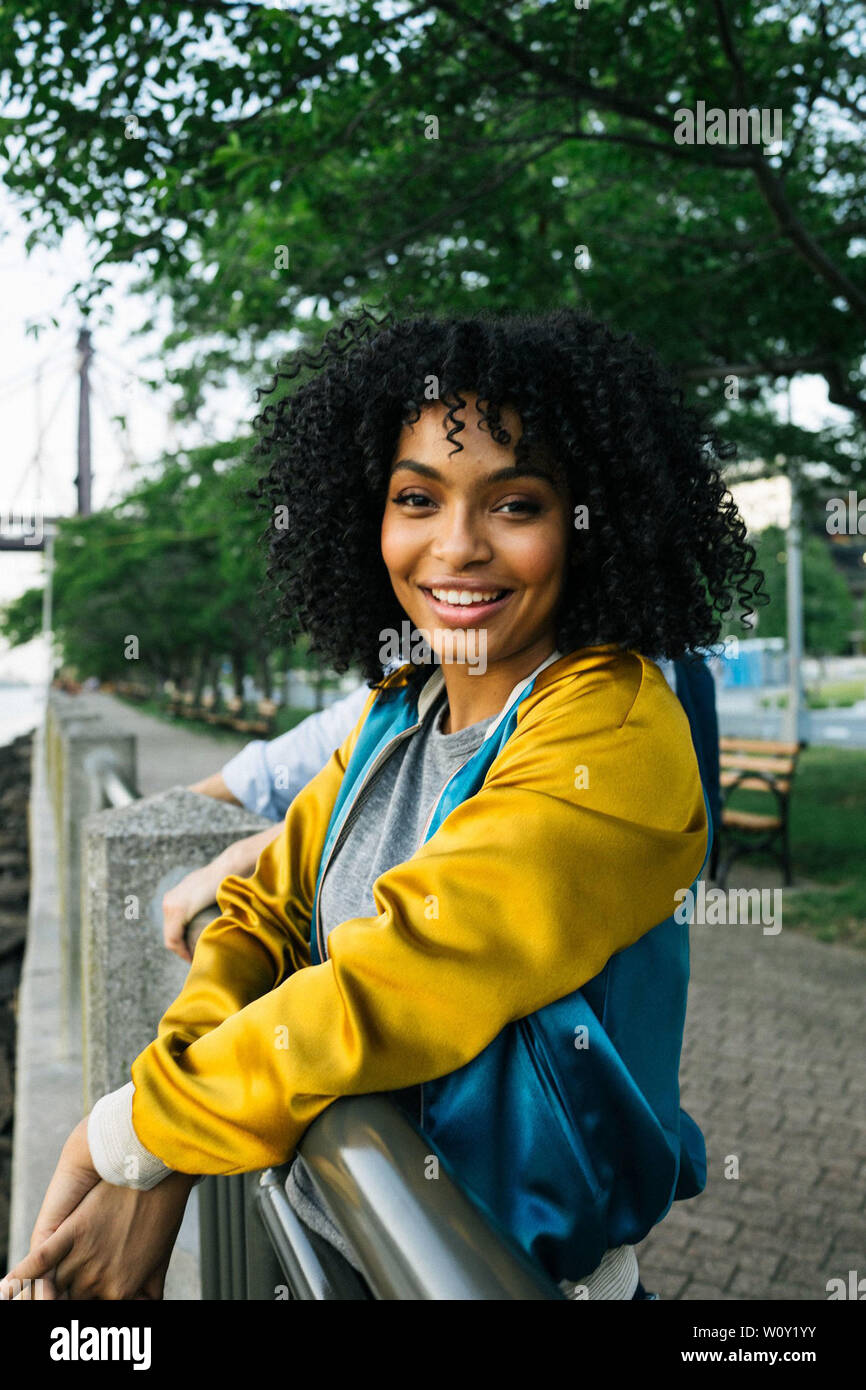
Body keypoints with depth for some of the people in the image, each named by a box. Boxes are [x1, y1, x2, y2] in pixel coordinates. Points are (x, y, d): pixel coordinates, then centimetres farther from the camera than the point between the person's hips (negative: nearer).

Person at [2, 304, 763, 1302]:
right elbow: (268, 912, -2)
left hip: (520, 1264, -5)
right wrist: (154, 1170, -16)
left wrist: (135, 1135, -19)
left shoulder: (611, 732, -25)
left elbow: (395, 984, -30)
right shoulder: (396, 708, -2)